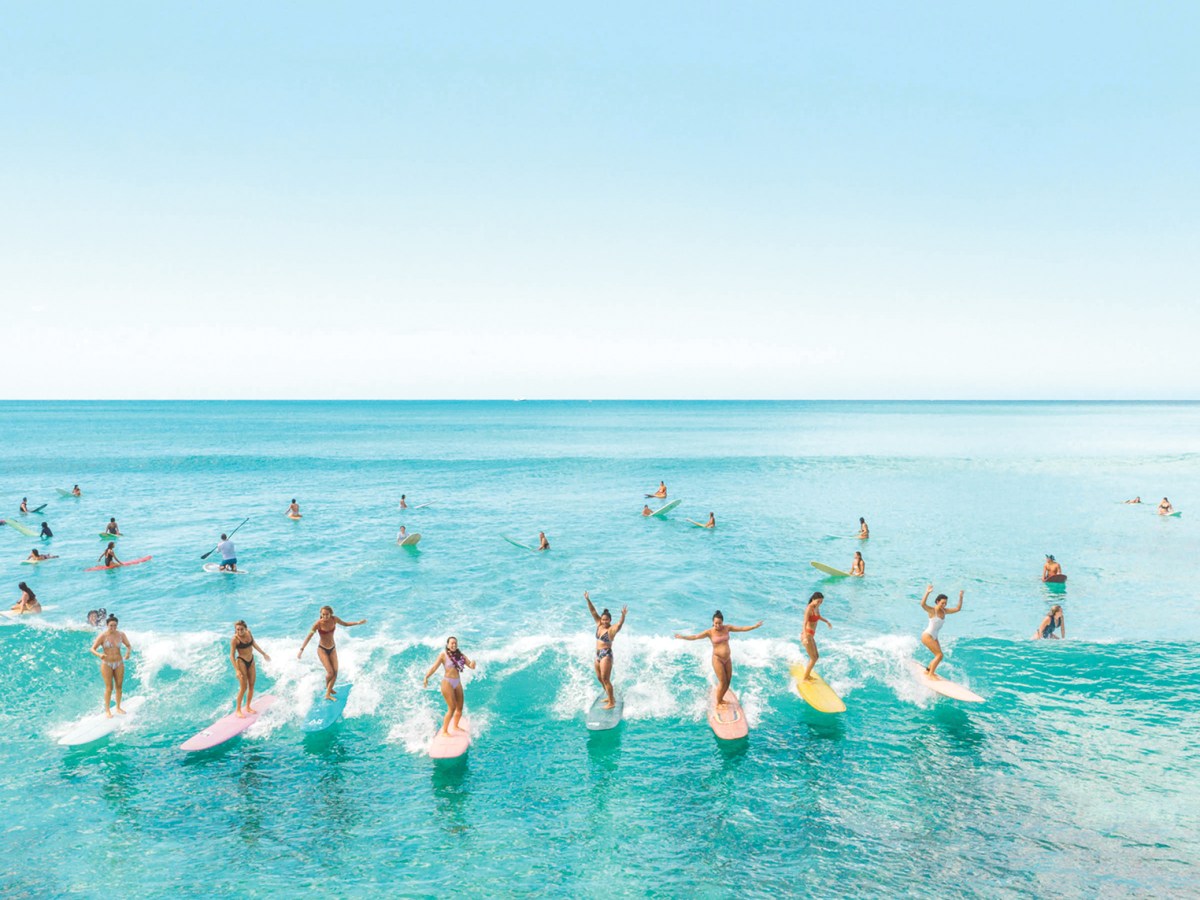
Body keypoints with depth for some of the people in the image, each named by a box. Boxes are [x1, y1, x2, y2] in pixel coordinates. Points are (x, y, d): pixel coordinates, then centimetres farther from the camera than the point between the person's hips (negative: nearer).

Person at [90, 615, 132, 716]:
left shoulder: (121, 634, -3)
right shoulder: (102, 636, -12)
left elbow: (129, 646, 5)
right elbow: (93, 649, -11)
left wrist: (128, 652, -17)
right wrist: (99, 655, -31)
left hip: (119, 663, 3)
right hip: (106, 664, -3)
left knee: (119, 686, 8)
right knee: (109, 687, -3)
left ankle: (118, 707, 22)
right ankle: (107, 710, 11)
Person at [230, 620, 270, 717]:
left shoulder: (248, 632, -4)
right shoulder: (235, 639, -19)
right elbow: (232, 656, -18)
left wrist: (264, 653, 23)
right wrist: (237, 670, -25)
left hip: (251, 661, 6)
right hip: (241, 662, -6)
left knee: (251, 685, 11)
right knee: (243, 687, -4)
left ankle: (248, 707, 25)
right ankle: (238, 710, 10)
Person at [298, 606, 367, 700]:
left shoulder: (334, 619, -11)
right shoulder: (319, 623, -22)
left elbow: (345, 624, 6)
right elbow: (309, 636, -20)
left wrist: (358, 623, -2)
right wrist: (301, 649, -26)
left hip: (332, 649, 4)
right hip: (322, 649, -4)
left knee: (335, 672, -1)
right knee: (330, 672, -10)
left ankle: (328, 694, 14)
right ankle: (327, 686, 24)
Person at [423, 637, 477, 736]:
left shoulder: (460, 655, 5)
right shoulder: (443, 655, -8)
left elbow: (471, 666, 3)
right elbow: (434, 667, -13)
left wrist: (473, 662, -20)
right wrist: (426, 677, -25)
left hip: (457, 683, 6)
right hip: (447, 683, -6)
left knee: (460, 707, 13)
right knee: (452, 708, -8)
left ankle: (455, 726, 36)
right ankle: (444, 731, 4)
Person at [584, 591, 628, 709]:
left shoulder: (612, 629, -14)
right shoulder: (599, 624, 5)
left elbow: (620, 624, -33)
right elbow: (593, 612, 3)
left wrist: (623, 615, -51)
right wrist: (588, 600, -4)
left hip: (606, 655, -8)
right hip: (598, 655, 8)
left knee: (605, 679, -7)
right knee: (600, 678, 16)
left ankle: (611, 702, 0)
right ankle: (610, 697, 30)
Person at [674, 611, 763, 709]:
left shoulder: (727, 628, -2)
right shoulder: (709, 632, -12)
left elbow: (742, 628, 1)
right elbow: (695, 637, -15)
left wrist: (755, 626, -4)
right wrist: (683, 637, -28)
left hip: (727, 659, 5)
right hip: (717, 659, -5)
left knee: (728, 680, 10)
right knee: (722, 682, -5)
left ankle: (721, 699, 32)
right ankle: (718, 703, 12)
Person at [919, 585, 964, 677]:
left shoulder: (944, 611, 4)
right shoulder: (932, 610, -18)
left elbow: (958, 609, 8)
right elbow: (923, 604, -38)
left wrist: (960, 597, -3)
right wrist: (927, 593, -49)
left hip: (934, 637, 8)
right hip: (927, 636, -8)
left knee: (938, 656, 13)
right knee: (939, 655, -13)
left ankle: (928, 670, 33)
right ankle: (931, 674, -3)